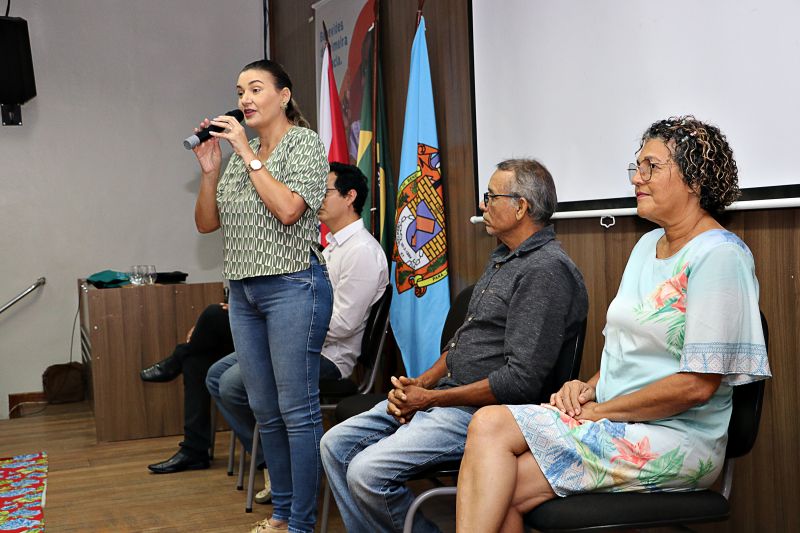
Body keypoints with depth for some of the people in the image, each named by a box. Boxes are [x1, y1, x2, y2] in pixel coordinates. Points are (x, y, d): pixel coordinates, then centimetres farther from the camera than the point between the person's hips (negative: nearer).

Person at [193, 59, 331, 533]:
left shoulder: (305, 143, -4)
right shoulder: (239, 151, 15)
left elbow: (288, 209, -19)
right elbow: (206, 223, 15)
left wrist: (248, 153, -13)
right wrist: (210, 170, 1)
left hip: (292, 286, -7)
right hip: (244, 291, 7)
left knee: (298, 410, -4)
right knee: (266, 411, 12)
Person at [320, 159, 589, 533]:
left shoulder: (546, 271, -17)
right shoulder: (503, 259, 16)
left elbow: (522, 380, -23)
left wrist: (431, 398, -16)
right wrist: (417, 385, 5)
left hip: (482, 410, -10)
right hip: (446, 393, 10)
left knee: (368, 471, -22)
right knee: (337, 444, 4)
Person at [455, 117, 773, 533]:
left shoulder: (720, 256, -13)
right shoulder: (648, 245, 15)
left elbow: (697, 385, -18)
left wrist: (598, 410, -11)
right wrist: (588, 389, 2)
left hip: (675, 439, -7)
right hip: (616, 422, 8)